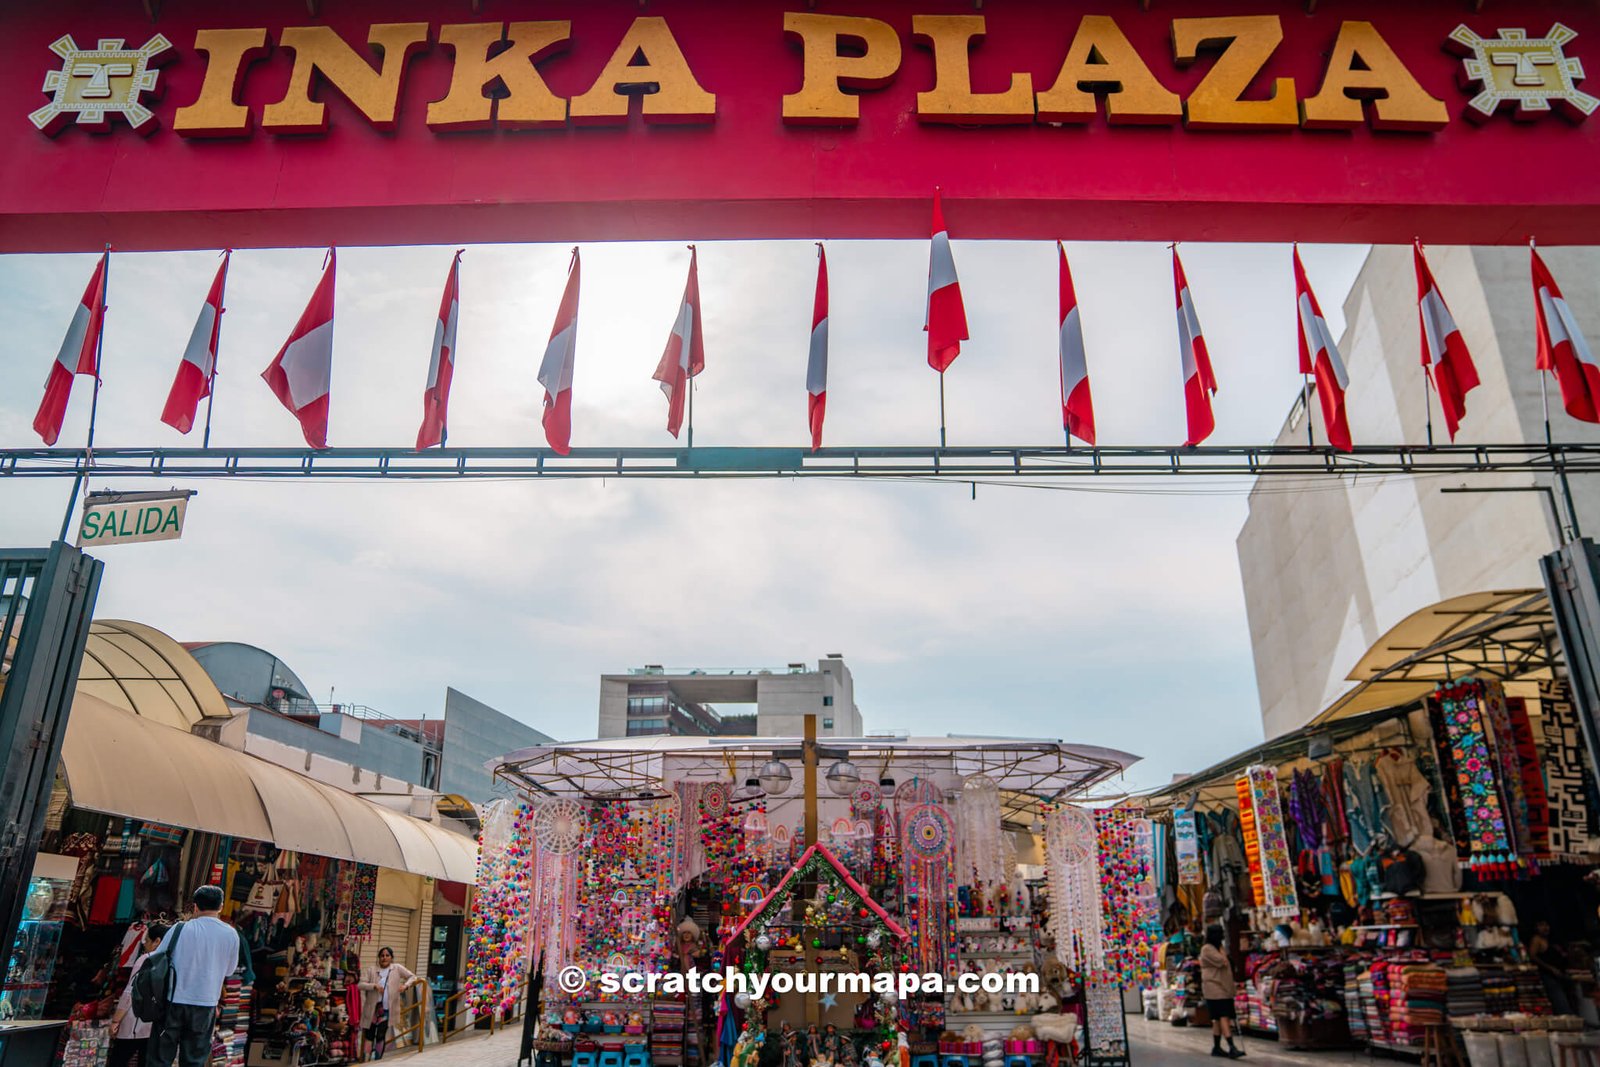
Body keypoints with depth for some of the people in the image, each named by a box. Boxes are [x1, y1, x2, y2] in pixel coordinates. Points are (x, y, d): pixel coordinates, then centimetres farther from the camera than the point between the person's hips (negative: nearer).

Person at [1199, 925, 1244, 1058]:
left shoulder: (1217, 948, 20)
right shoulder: (1207, 949, -10)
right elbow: (1223, 962, -19)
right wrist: (1221, 950, -4)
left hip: (1224, 989, 9)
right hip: (1214, 988, -9)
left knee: (1218, 1019, 9)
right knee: (1223, 1017, -16)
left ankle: (1216, 1047, 13)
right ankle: (1231, 1047, -23)